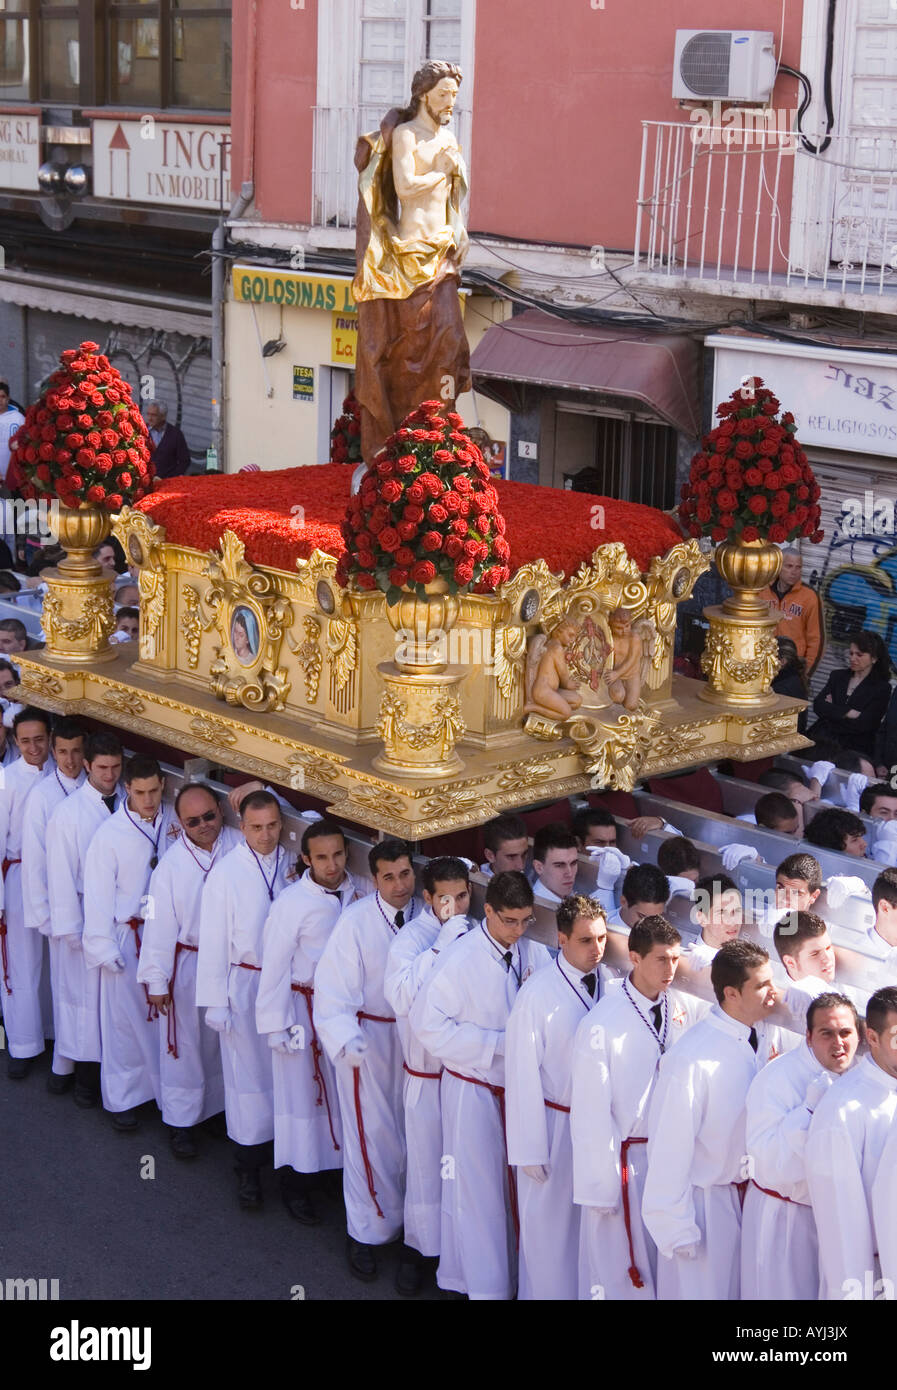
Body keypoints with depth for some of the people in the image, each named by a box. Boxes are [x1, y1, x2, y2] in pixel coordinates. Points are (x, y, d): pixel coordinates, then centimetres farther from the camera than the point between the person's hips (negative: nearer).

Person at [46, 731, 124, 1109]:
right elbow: (61, 874, -7)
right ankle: (86, 1076, 19)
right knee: (85, 992, 6)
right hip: (86, 914, -2)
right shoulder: (68, 812, -9)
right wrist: (70, 928, -8)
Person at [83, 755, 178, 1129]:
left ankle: (164, 1087, 27)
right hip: (127, 937, -3)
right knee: (124, 1018, 6)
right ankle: (122, 1098, 20)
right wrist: (104, 948, -7)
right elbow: (98, 895, -7)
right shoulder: (110, 834, -11)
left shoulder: (174, 823, 0)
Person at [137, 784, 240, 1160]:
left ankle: (219, 1106, 37)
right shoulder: (171, 865, -13)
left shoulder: (240, 845, -8)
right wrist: (156, 980, -8)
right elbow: (160, 925, -9)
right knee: (185, 1045, 8)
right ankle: (181, 1121, 23)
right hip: (188, 964, -3)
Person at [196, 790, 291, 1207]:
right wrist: (215, 1002, -6)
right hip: (245, 983, -3)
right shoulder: (226, 873, -10)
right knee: (248, 1075, 3)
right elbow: (214, 941, -6)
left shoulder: (292, 864, -2)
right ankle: (248, 1166, 15)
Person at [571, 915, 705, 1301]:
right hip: (626, 1158, -5)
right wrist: (600, 1187, -11)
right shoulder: (601, 1024, -17)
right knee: (623, 1275, 5)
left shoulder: (685, 1007, -2)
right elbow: (591, 1113, -13)